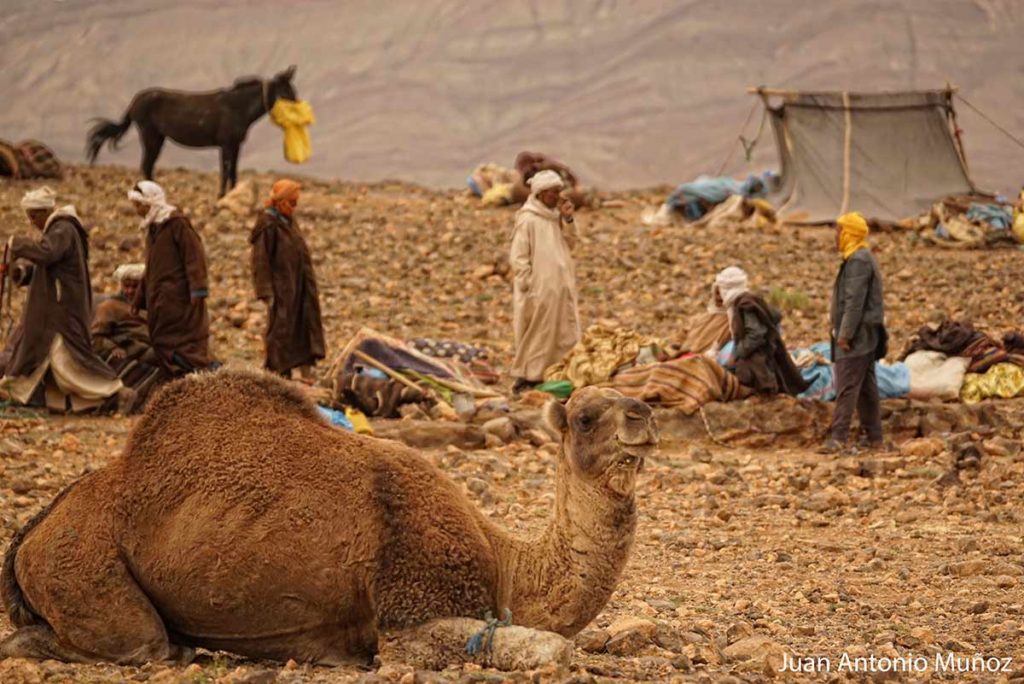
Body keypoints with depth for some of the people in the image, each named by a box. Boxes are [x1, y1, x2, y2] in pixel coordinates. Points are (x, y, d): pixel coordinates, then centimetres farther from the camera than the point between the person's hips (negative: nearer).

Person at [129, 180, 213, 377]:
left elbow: (194, 255, -16)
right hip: (160, 300, 9)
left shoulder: (176, 223, -9)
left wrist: (197, 290, -23)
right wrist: (140, 299, 29)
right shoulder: (152, 227, 19)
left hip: (178, 298, -9)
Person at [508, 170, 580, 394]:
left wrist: (568, 220, -1)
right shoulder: (528, 220, -13)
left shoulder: (554, 217, 11)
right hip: (539, 291, -8)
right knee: (536, 337, -3)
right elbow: (517, 258, -14)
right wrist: (529, 287, -16)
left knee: (562, 337, 9)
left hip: (558, 289, 8)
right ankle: (526, 378, 5)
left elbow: (569, 243, 13)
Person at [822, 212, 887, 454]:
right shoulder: (864, 258, 18)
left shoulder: (858, 261, -15)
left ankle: (839, 438, -18)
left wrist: (845, 334, -21)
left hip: (856, 336, -11)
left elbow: (855, 301, -22)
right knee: (866, 387, 11)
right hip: (865, 337, 11)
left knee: (846, 387, -13)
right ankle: (874, 438, 13)